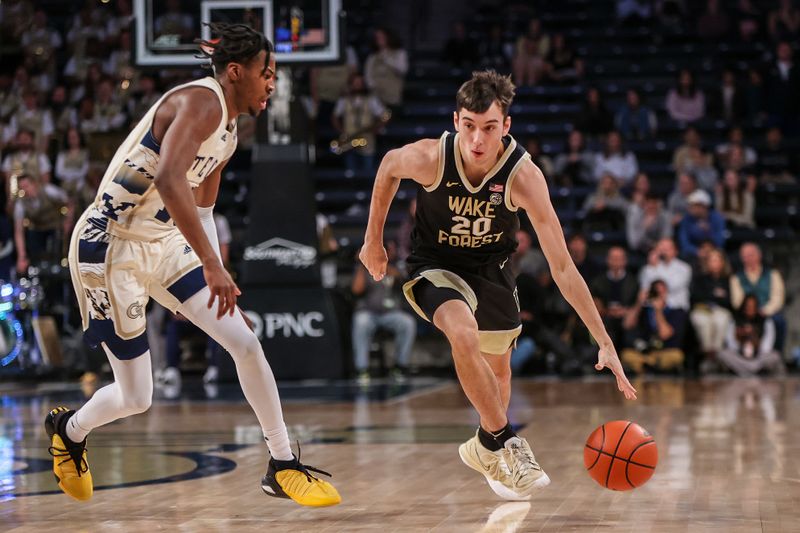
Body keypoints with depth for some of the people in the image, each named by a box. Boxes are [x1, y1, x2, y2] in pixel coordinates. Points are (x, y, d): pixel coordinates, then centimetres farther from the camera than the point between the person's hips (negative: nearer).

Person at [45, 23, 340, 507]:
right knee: (136, 398, 1)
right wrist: (212, 266, -39)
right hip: (111, 248, -8)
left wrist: (217, 275, 21)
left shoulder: (228, 130, 10)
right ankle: (68, 430, 33)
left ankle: (283, 467, 7)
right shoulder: (201, 102, -20)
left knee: (246, 343, -4)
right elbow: (169, 180, -37)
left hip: (165, 243, 8)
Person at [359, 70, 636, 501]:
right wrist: (373, 240, 5)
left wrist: (605, 343, -33)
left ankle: (486, 449, 50)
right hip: (435, 268, -2)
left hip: (491, 271, 2)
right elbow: (388, 167, -3)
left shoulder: (523, 176, -31)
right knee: (464, 332, -33)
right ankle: (504, 442, -16)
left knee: (498, 370, 19)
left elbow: (562, 267, -30)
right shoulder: (430, 157, -30)